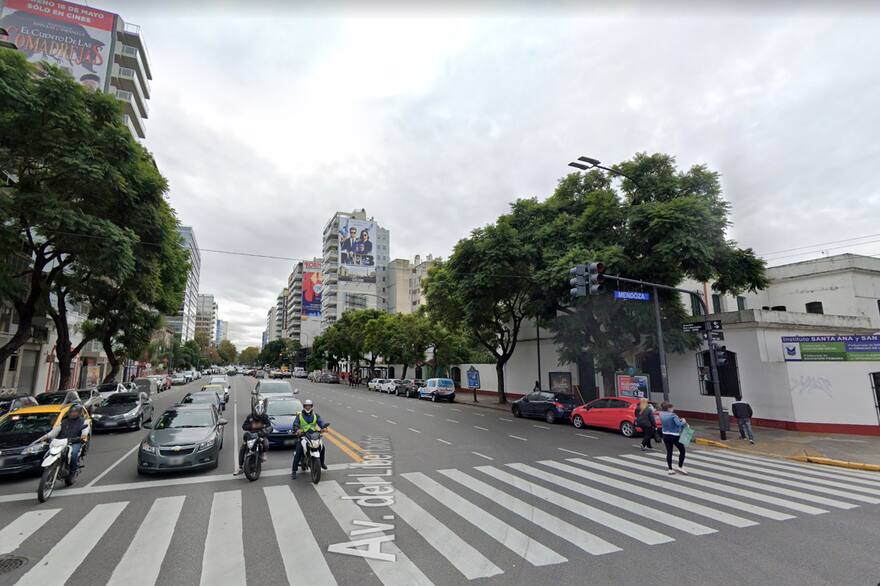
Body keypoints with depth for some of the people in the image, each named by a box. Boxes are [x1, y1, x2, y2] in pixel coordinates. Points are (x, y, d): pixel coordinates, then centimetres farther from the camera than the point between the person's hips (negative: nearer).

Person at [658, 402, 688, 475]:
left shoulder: (661, 414, 2)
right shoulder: (673, 415, -18)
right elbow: (679, 424, -27)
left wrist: (679, 419, 10)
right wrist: (684, 422, -6)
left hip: (666, 436, 6)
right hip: (674, 436, -6)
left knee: (669, 452, 9)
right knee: (682, 450, 12)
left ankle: (670, 469, 11)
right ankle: (680, 467, 10)